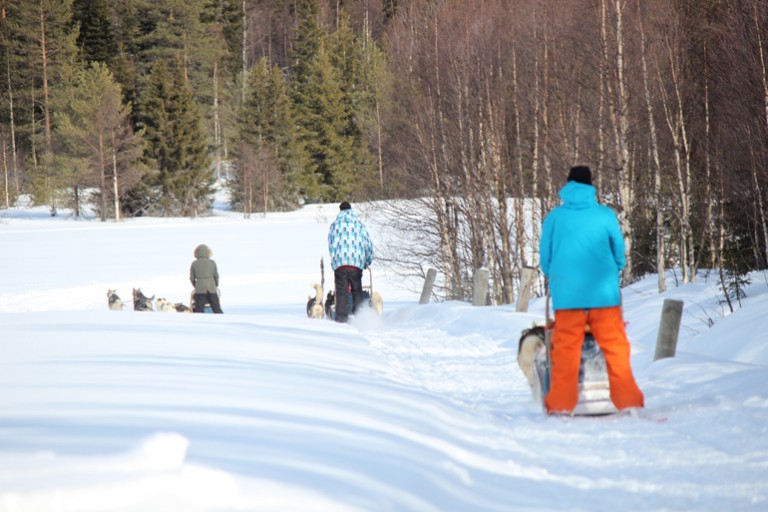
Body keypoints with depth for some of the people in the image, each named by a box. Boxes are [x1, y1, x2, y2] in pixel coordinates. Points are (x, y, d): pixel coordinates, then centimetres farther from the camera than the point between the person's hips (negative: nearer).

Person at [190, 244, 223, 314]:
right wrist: (216, 286, 23)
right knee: (217, 310, 10)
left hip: (200, 290, -1)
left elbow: (192, 278, 5)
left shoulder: (194, 264, 0)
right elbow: (216, 276, 5)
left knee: (199, 312, 0)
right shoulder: (212, 262, 2)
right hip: (211, 289, 1)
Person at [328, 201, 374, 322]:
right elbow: (368, 245, 13)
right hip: (357, 263, 0)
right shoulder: (359, 224, 11)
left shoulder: (335, 225, 12)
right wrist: (367, 262, 25)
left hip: (339, 262, 0)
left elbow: (330, 245, 14)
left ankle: (341, 316, -12)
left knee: (341, 292, -1)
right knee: (357, 292, 8)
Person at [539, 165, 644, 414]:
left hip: (566, 294, 0)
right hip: (603, 292, 0)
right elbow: (620, 255, 9)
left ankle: (560, 405, 3)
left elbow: (545, 257, 10)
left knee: (566, 349, 4)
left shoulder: (555, 217, 2)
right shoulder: (606, 215, 1)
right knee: (615, 347, 5)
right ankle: (627, 401, 3)